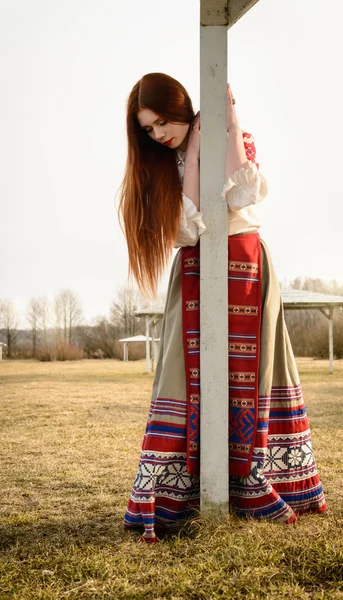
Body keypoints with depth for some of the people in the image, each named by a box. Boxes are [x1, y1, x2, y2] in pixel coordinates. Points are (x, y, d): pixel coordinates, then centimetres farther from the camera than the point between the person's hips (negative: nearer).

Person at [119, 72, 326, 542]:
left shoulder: (237, 141, 0)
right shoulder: (160, 164, 6)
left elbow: (244, 195, -20)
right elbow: (190, 225, -9)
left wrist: (230, 121, -15)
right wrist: (193, 152, -10)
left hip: (245, 267, -1)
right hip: (195, 274, 2)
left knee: (253, 375, 2)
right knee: (190, 378, -7)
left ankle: (261, 490, 13)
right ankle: (165, 500, -8)